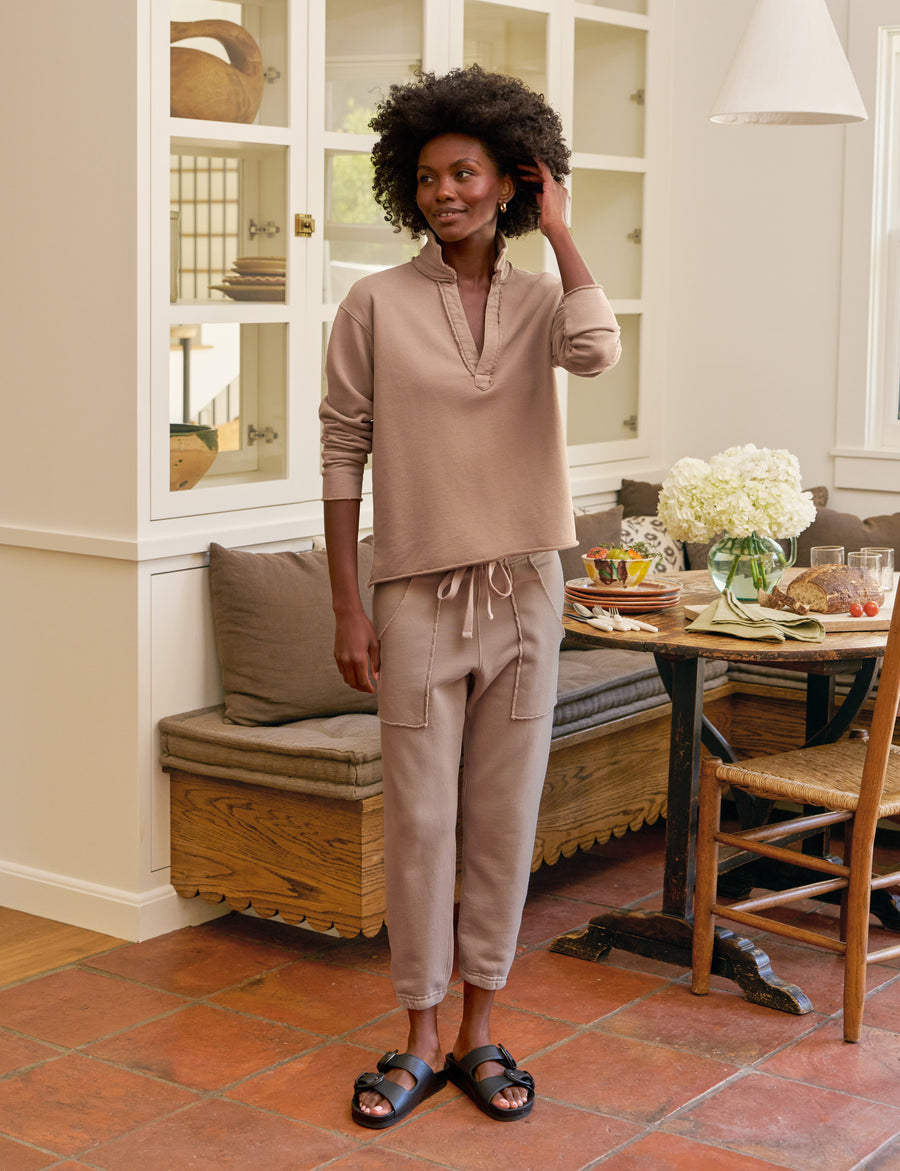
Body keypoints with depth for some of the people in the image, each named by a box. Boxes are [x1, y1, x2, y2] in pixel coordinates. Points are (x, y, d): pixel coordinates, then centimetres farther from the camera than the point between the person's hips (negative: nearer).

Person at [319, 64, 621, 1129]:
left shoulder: (541, 299, 4)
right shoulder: (376, 305, -2)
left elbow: (598, 352, -21)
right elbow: (343, 456, -2)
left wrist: (558, 230, -9)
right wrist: (347, 608, -5)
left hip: (524, 595, 2)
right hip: (419, 594, -2)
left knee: (504, 820, 8)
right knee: (420, 822, 3)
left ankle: (478, 1033, 21)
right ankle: (420, 1039, 17)